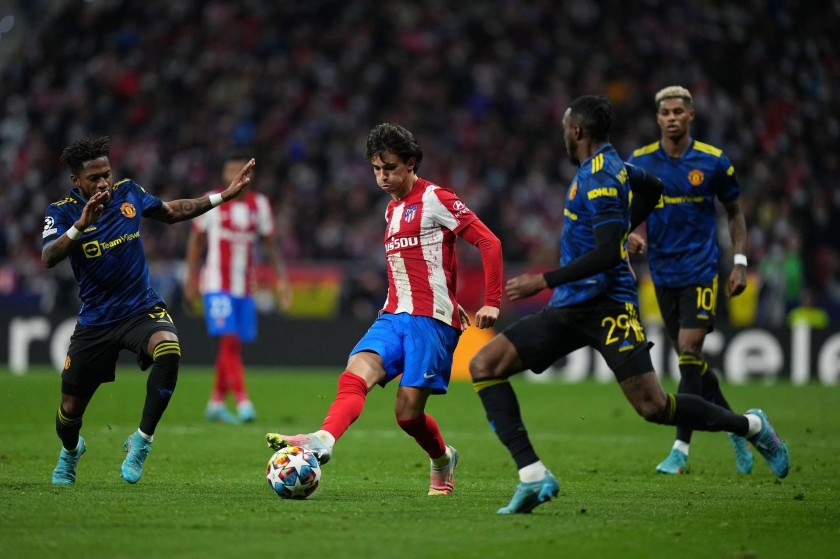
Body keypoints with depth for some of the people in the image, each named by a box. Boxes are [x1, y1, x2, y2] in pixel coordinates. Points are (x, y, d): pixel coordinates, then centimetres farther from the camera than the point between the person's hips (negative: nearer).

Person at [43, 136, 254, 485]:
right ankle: (70, 450, 46)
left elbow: (172, 212, 16)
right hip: (95, 321, -1)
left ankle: (141, 441, -18)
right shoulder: (62, 212, -10)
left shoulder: (128, 192, 0)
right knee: (70, 408, 7)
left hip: (142, 309, 1)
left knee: (169, 350, -34)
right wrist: (80, 226, -41)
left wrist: (225, 195, 12)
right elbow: (48, 258, -27)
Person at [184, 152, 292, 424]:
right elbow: (196, 240, 6)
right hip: (217, 284, -4)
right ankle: (242, 403, -21)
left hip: (245, 287, 4)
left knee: (233, 347, 6)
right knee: (229, 341, -15)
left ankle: (216, 404, 19)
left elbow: (269, 245, 15)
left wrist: (280, 279, 8)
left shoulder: (259, 204, 7)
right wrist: (191, 279, 3)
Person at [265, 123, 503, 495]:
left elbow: (489, 243, -9)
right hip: (393, 316, 7)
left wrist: (492, 303, -12)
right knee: (356, 374, -21)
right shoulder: (393, 209, 20)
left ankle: (442, 460, 21)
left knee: (408, 412, -8)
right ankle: (323, 441, -40)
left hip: (432, 321, -7)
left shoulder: (435, 199, -5)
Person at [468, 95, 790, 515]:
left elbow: (607, 253, -22)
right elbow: (652, 189, 33)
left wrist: (543, 281, -21)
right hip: (568, 308, 10)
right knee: (484, 366, -5)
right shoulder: (612, 166, 14)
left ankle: (751, 426, 13)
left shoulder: (598, 178, -14)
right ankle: (533, 476, -13)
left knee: (653, 407, -12)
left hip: (606, 304, -10)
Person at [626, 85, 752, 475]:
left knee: (689, 351, -14)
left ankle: (681, 449, -11)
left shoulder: (713, 162, -4)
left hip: (701, 269, -4)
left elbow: (734, 211, 7)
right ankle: (735, 428, 27)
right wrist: (632, 235, -11)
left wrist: (740, 262, -1)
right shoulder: (640, 162, 2)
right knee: (688, 357, 8)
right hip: (663, 271, 4)